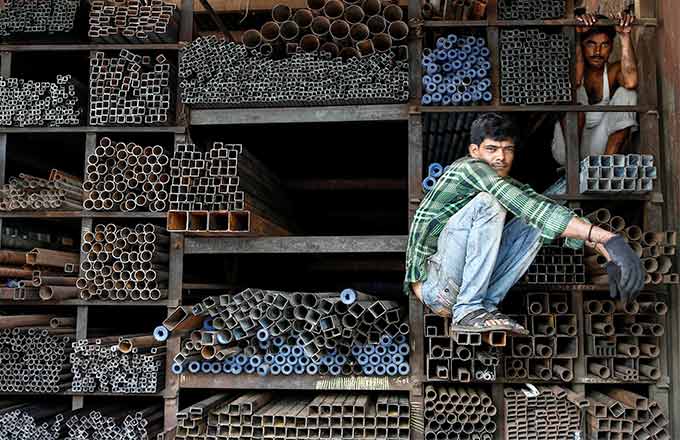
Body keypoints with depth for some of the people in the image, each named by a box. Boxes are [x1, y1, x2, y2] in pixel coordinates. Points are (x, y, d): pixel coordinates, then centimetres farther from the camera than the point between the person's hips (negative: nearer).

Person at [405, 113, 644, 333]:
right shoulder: (469, 167, -15)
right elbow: (528, 206, -26)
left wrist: (604, 250, -14)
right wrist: (603, 237, -33)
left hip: (462, 283, 7)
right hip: (433, 283, -7)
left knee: (535, 223, -1)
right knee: (486, 203, -25)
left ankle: (487, 304, -6)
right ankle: (468, 311, -23)